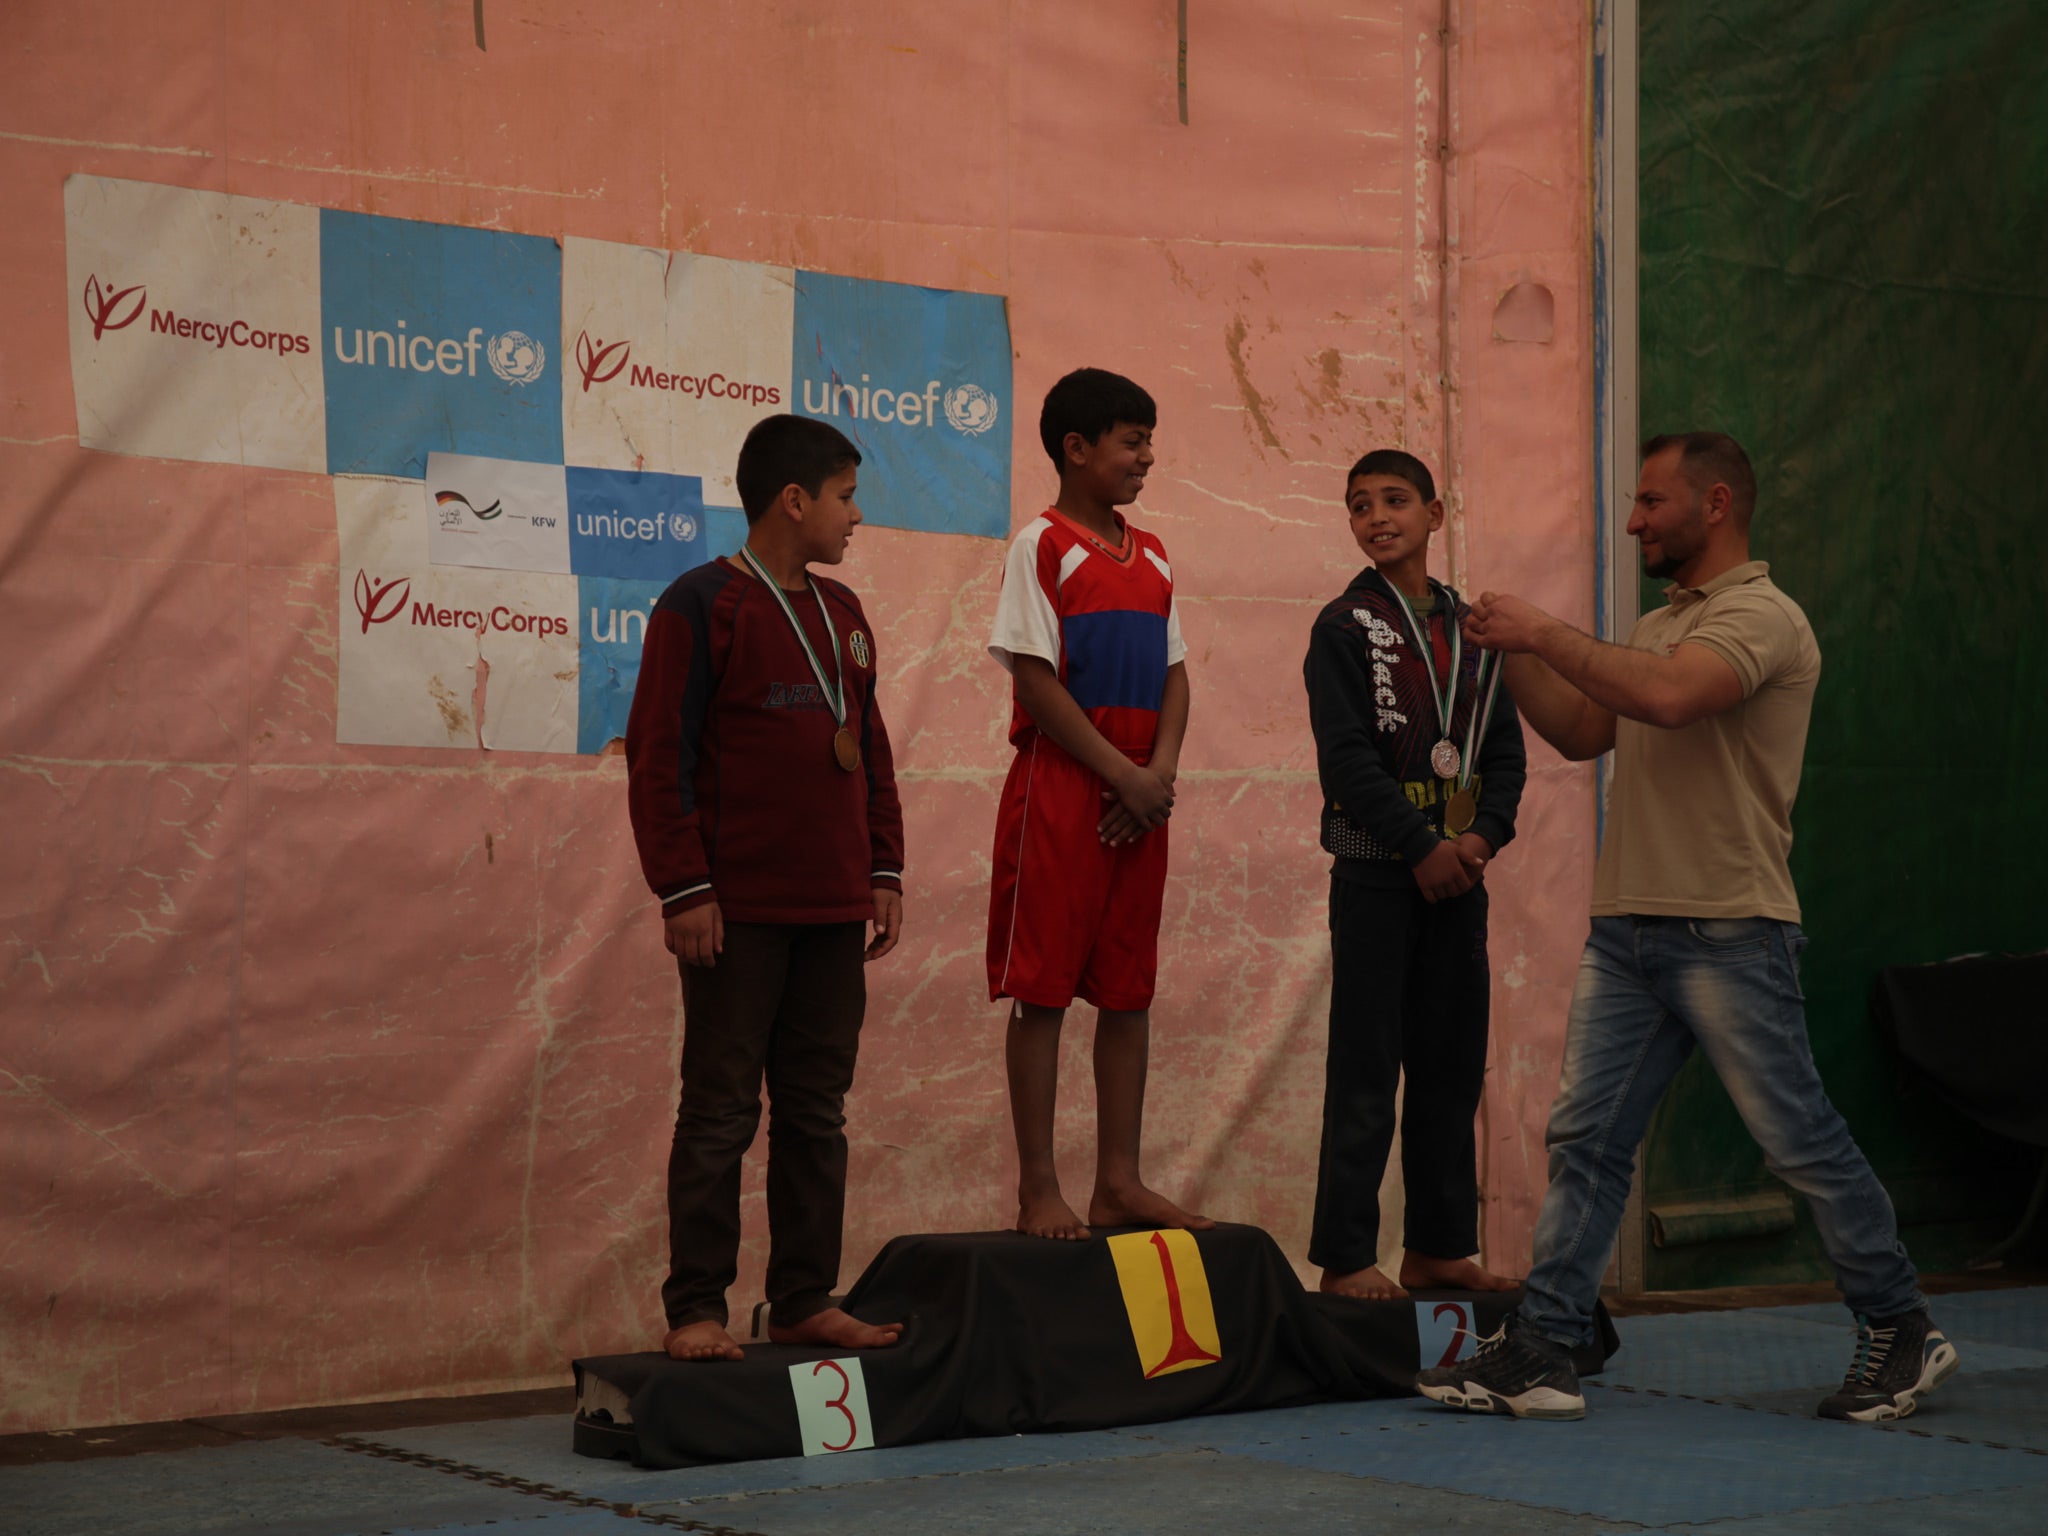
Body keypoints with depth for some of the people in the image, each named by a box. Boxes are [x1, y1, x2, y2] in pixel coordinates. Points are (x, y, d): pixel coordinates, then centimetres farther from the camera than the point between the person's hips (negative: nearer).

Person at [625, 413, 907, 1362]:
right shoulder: (702, 606, -7)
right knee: (720, 1113, -2)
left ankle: (803, 1301, 16)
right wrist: (682, 888, -14)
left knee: (817, 1110, 9)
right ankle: (695, 1309, 4)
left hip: (832, 910, 7)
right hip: (737, 912, -7)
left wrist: (884, 869, 14)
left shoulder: (842, 615, 15)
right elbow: (657, 753, -11)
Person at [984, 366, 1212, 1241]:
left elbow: (1174, 675, 14)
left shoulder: (1151, 557, 16)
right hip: (1060, 789, -7)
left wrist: (1161, 773, -4)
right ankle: (1038, 1191, -1)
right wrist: (1124, 774, -12)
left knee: (1128, 991, 8)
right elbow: (1036, 680, -11)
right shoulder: (1043, 546, -5)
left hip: (1138, 799, 7)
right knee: (1040, 990, -3)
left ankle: (1119, 1184, 13)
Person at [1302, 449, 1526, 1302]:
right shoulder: (1345, 626, -3)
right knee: (1365, 1068, -5)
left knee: (1451, 1067, 9)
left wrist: (1482, 836, -7)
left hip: (1457, 872, 5)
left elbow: (1503, 749, 10)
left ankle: (1439, 1244, 17)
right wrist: (1421, 847, -15)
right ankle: (1345, 1255, -1)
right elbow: (1347, 756, -11)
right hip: (1376, 874, -5)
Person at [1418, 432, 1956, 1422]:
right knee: (1584, 1137, 2)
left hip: (1729, 932, -8)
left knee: (1799, 1139, -1)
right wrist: (1514, 656, 11)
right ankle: (1539, 1355, 2)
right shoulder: (1659, 625, 20)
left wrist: (1545, 635, -18)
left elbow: (1667, 698, -28)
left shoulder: (1760, 617, -10)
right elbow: (1581, 734, 24)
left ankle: (1902, 1335, 14)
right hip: (1627, 929, 8)